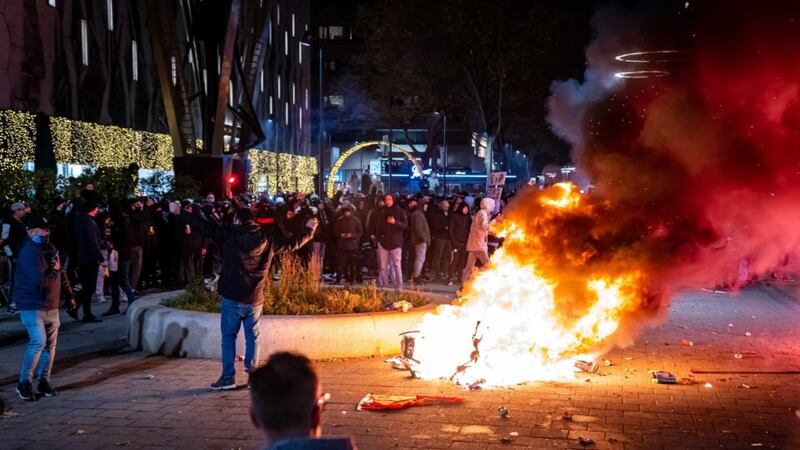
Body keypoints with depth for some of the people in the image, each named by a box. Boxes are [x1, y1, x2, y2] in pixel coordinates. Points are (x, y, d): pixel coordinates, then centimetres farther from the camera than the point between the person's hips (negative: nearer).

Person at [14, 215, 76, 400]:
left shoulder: (49, 248, 8)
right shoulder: (29, 252, -19)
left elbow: (61, 273, 19)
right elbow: (40, 281, -26)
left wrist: (69, 295, 19)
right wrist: (54, 271, -10)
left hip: (51, 305, 8)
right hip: (32, 305, -8)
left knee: (50, 344, 10)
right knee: (38, 341, -15)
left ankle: (44, 381, 20)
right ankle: (24, 383, -3)